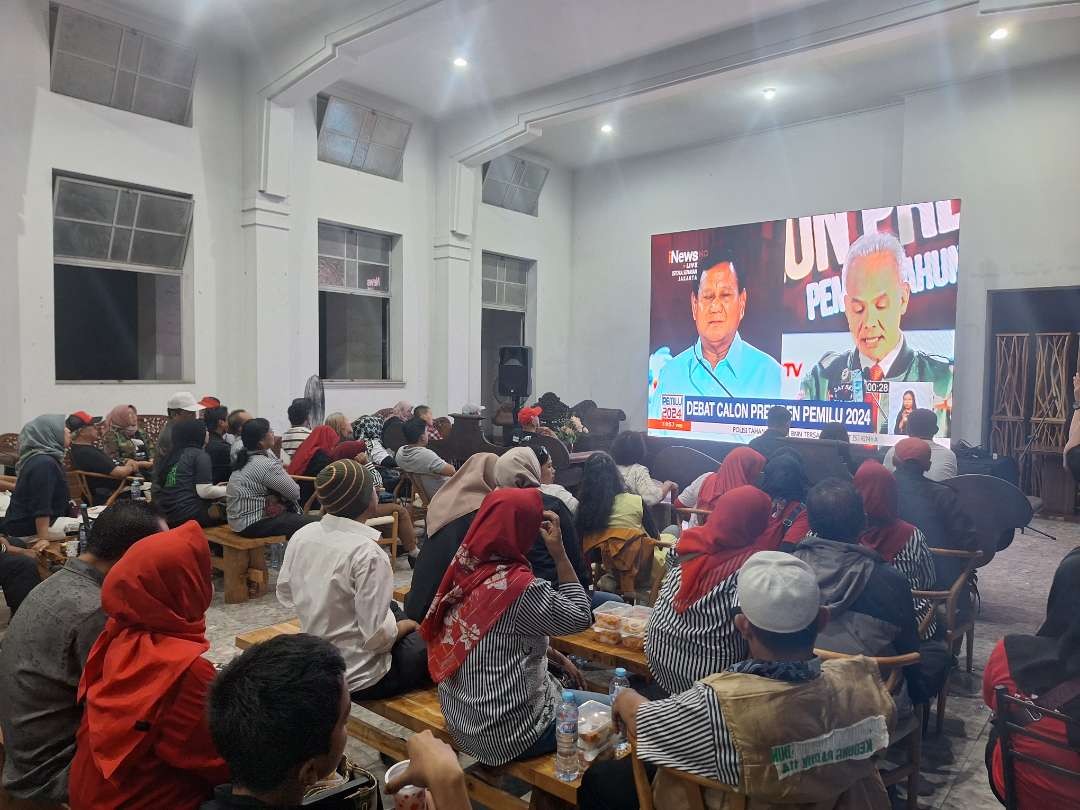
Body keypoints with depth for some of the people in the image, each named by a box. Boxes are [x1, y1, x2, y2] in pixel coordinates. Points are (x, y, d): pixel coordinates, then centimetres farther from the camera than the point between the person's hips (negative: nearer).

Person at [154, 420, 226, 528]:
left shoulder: (170, 455, 16)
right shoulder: (200, 455, -6)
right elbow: (204, 492, -13)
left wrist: (214, 487, 22)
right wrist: (228, 489, 4)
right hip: (190, 514, -8)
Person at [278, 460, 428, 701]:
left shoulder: (301, 536, -8)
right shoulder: (368, 553, -28)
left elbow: (285, 595, 6)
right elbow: (377, 636, -26)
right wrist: (406, 626, -6)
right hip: (358, 678, -7)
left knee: (393, 609, 24)